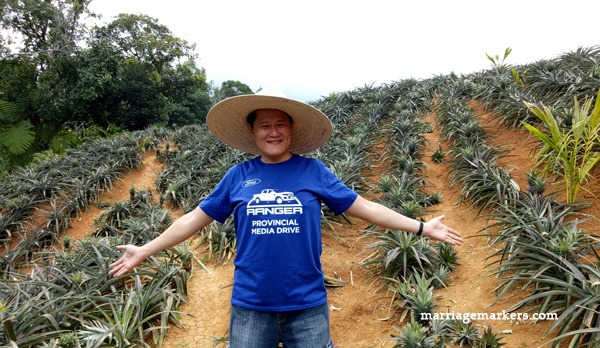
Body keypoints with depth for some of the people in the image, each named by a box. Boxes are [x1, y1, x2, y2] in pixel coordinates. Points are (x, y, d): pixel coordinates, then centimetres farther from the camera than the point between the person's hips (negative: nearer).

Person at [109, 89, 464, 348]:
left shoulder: (312, 171, -3)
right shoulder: (239, 176, 0)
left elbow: (364, 207, 0)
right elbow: (196, 218, 7)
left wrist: (422, 226, 0)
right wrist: (146, 250, 9)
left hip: (307, 305, 0)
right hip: (250, 307, 1)